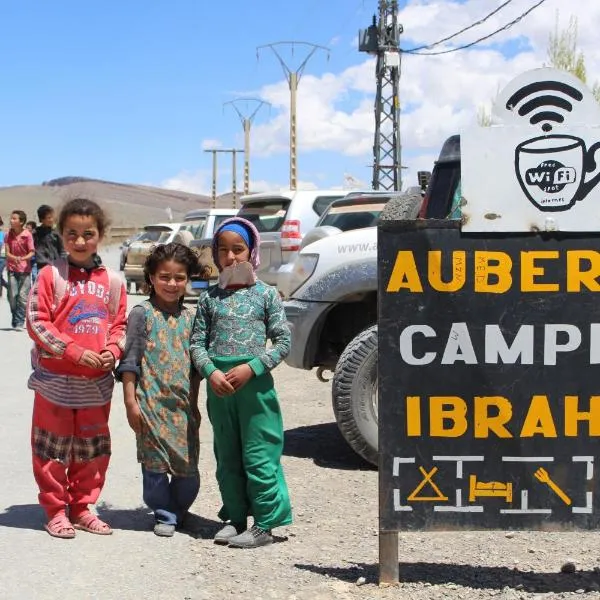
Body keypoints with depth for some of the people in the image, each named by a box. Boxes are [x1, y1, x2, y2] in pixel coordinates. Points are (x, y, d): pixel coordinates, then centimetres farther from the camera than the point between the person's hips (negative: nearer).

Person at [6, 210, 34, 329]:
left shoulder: (27, 235, -7)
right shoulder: (9, 235, 2)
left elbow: (32, 252, -7)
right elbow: (7, 252, -2)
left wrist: (23, 258, -25)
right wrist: (15, 258, -23)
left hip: (25, 269, -3)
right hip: (12, 269, 3)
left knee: (23, 296, -8)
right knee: (12, 296, 1)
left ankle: (19, 322, -3)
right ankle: (15, 321, 14)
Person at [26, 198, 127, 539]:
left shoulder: (113, 280, 4)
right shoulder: (51, 275, -7)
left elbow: (120, 324, 10)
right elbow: (37, 322, -10)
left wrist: (112, 351, -10)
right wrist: (76, 351, -17)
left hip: (98, 381, 4)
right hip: (56, 379, -3)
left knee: (93, 449, 13)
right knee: (55, 449, 7)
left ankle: (81, 507, 29)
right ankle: (56, 510, 22)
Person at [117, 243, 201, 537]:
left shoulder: (189, 317, 10)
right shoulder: (142, 314, -2)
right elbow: (130, 362, -4)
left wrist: (194, 403, 14)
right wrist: (130, 402, -9)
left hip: (183, 405, 4)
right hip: (152, 402, -4)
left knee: (188, 468, 6)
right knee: (155, 463, 1)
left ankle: (178, 510, 29)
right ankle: (164, 515, 20)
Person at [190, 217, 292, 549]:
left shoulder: (265, 294, 0)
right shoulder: (210, 297, 8)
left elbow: (283, 340, -3)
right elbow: (198, 342, 6)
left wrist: (251, 368, -14)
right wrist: (211, 373, -11)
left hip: (254, 382, -4)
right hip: (218, 383, 4)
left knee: (258, 456, -2)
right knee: (227, 457, 13)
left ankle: (264, 524, 8)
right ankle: (235, 518, 25)